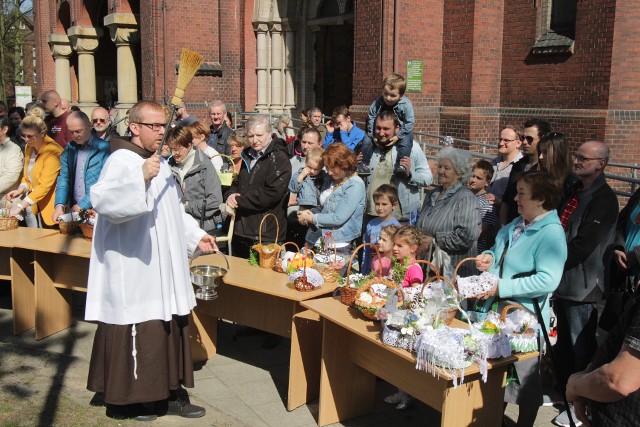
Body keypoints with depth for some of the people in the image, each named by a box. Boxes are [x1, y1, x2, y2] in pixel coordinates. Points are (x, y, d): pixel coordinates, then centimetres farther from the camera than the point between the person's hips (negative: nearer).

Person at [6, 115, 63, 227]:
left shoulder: (52, 151, -19)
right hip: (33, 203, 7)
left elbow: (45, 185, -24)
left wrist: (21, 205, -27)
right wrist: (21, 189, -4)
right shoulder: (29, 147, 7)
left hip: (48, 207, -7)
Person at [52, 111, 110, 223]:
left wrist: (82, 205, -14)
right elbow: (64, 178, 5)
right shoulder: (69, 149, 10)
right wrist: (60, 205, -11)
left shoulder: (103, 148, -7)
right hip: (73, 209, 4)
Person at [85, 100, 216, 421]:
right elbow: (102, 199, -31)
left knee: (168, 329, 12)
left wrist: (196, 236, 18)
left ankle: (170, 394, 23)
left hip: (162, 270, 9)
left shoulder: (159, 163, 16)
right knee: (138, 333, -1)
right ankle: (128, 400, 15)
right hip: (133, 269, -9)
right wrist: (140, 177, -41)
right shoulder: (122, 160, -13)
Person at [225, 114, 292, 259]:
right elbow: (237, 183, 25)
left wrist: (238, 201, -15)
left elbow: (271, 194, -21)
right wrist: (231, 194, 0)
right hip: (241, 231, 8)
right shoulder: (248, 156, 15)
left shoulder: (279, 158, -11)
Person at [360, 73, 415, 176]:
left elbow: (409, 123, -19)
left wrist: (398, 136, -25)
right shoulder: (377, 103, -14)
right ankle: (364, 164, 3)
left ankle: (400, 165, -26)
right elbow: (371, 119, -6)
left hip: (399, 132, -2)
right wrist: (373, 135, -16)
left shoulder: (406, 105, -22)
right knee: (367, 140, -11)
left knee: (406, 140, -31)